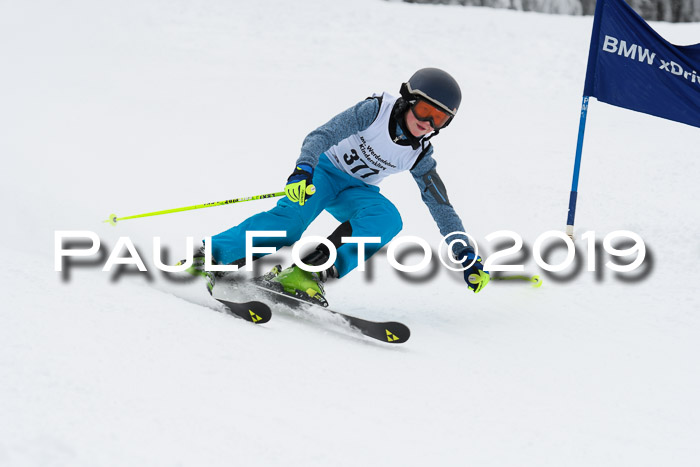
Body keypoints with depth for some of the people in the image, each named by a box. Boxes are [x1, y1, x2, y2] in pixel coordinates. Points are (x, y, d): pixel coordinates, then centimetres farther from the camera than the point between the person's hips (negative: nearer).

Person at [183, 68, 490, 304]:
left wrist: (467, 256, -7)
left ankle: (310, 272, -38)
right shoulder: (376, 110, -18)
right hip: (324, 169, -4)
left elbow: (442, 208, 0)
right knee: (294, 216, -34)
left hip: (357, 191, 4)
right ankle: (210, 254, -30)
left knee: (389, 219, -29)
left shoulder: (419, 155, -5)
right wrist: (303, 169, -45)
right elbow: (323, 135, -26)